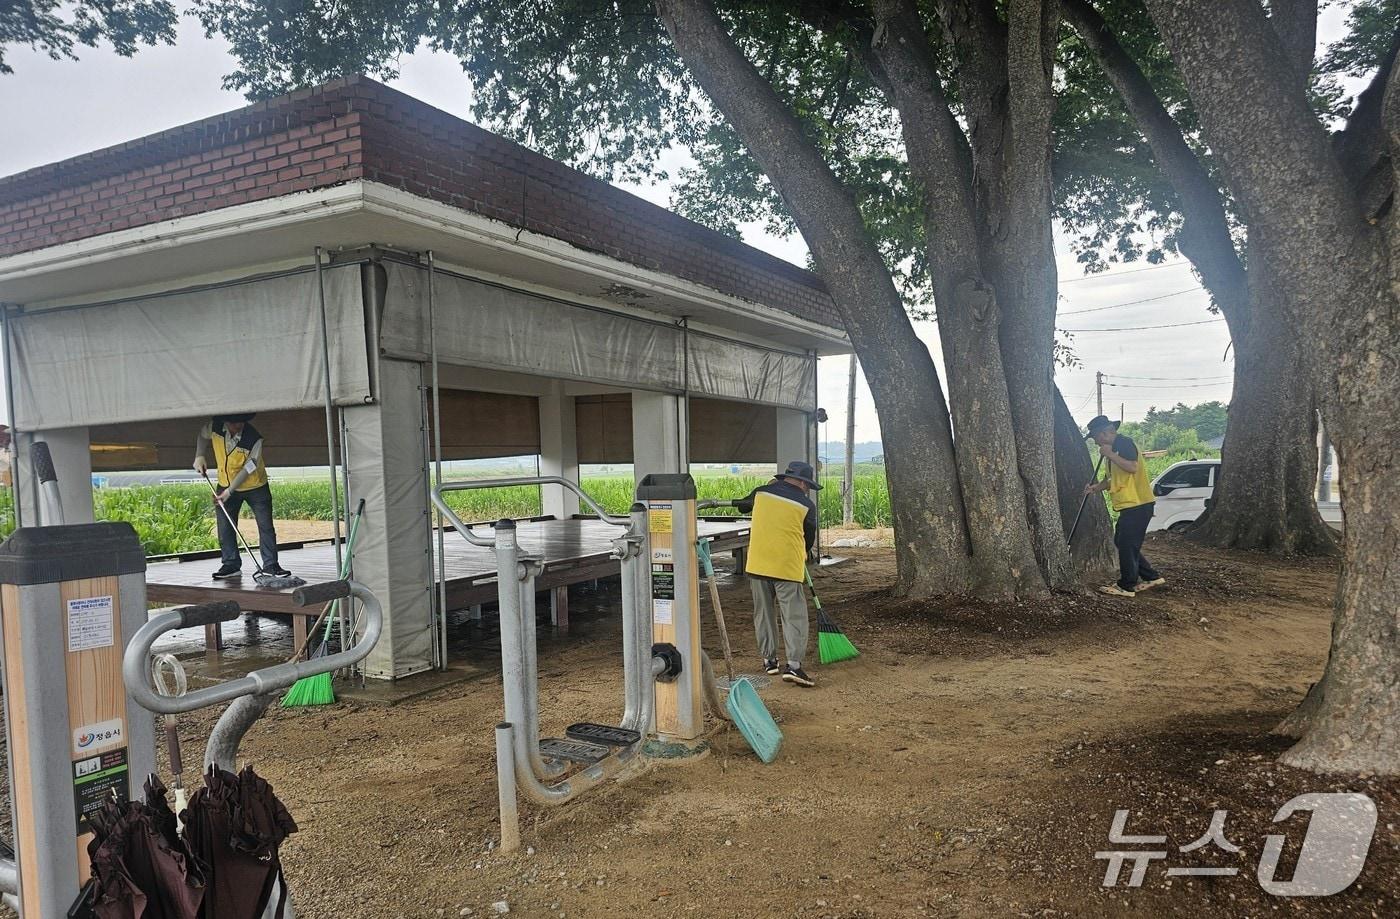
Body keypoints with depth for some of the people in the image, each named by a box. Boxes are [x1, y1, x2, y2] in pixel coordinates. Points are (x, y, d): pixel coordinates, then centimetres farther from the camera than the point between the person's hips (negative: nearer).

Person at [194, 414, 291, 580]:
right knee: (224, 527, 4)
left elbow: (247, 469, -25)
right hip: (226, 485, 3)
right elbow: (203, 435, 9)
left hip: (255, 486, -3)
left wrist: (230, 491, -26)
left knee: (266, 526, -3)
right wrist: (199, 456, -2)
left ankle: (271, 565, 5)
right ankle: (231, 565, 15)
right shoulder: (215, 426, -17)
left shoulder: (254, 439, -28)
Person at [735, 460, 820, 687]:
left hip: (757, 564, 4)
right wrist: (804, 554, 31)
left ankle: (769, 660, 22)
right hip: (787, 566, -4)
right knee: (794, 615, 1)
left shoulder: (761, 492, 5)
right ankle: (793, 664, -9)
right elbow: (809, 538, 10)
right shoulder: (806, 505, -2)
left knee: (764, 614, 15)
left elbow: (742, 505, 27)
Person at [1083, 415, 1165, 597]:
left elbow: (1132, 467, -25)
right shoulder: (1114, 448, 20)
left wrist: (1110, 454, -19)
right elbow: (1114, 479, 25)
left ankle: (1126, 586, 5)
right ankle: (1151, 577, 21)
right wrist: (1096, 487, 9)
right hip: (1129, 506, 10)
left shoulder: (1124, 442, -11)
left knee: (1127, 545, -4)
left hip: (1137, 505, -10)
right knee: (1121, 542, 14)